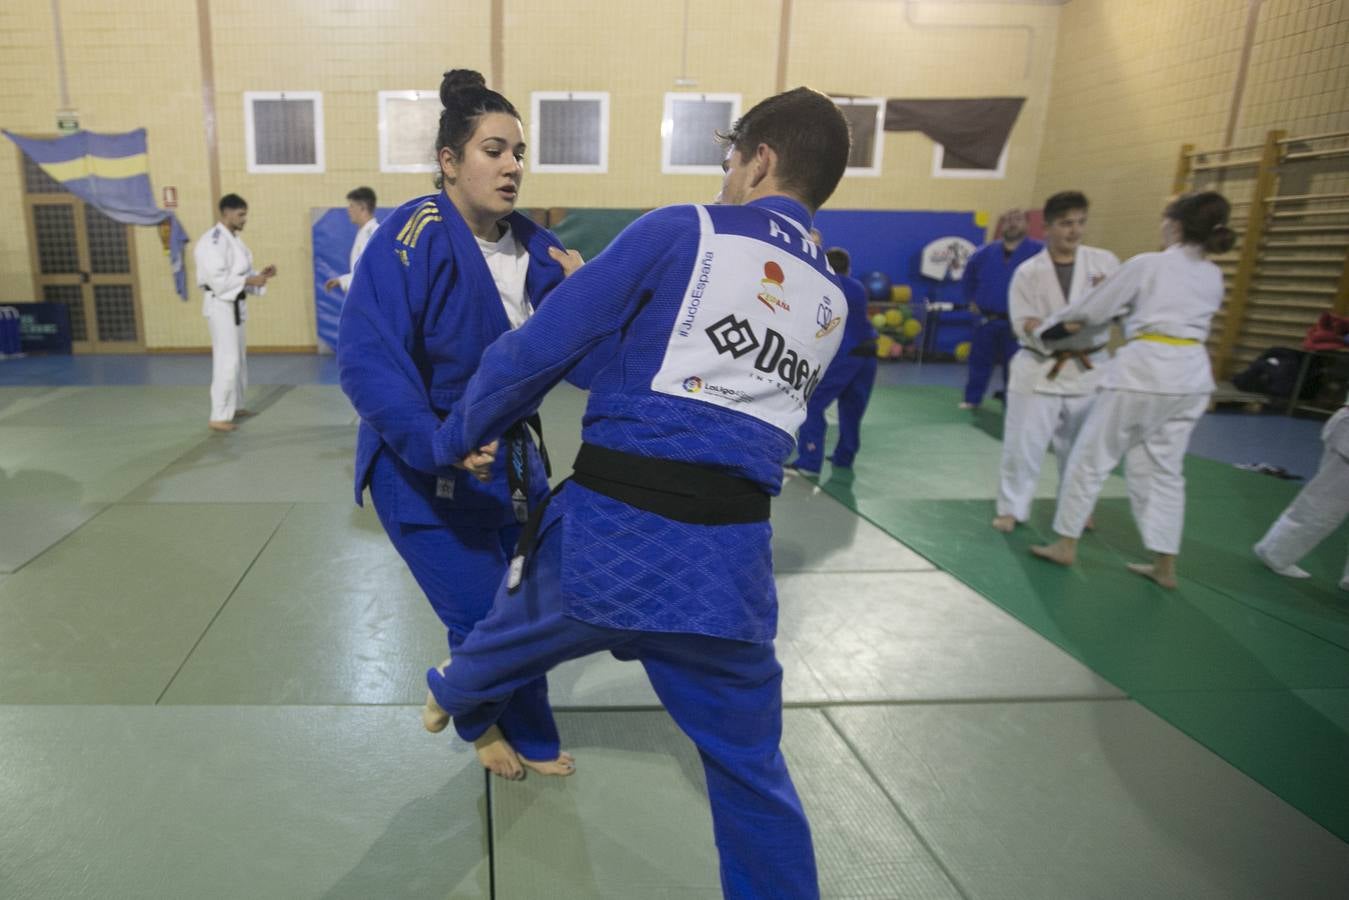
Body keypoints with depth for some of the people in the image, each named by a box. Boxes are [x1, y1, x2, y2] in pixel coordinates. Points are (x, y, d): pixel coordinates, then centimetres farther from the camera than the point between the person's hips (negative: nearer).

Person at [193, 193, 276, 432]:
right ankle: (218, 416, -6)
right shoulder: (213, 241, -17)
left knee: (239, 357, 17)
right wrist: (251, 281, -24)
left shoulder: (234, 239, 12)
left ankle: (235, 406, 31)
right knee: (227, 360, -11)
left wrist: (261, 275, 0)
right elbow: (218, 280, -24)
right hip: (220, 305, -10)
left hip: (235, 305, 10)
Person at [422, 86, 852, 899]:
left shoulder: (680, 232, -4)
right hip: (727, 560, 3)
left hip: (608, 532, -2)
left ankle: (457, 703, 62)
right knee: (753, 775, 18)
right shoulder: (833, 305, 13)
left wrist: (460, 439, 10)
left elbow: (541, 347, -7)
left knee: (505, 648, 31)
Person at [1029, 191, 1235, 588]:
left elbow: (1092, 308, 1)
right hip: (1191, 376, 7)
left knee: (1091, 457, 7)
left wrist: (1049, 326, 16)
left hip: (1144, 369, -7)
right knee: (1165, 468, 14)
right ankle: (1165, 565, 18)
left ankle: (1066, 544, 15)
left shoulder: (1146, 264, -6)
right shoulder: (1214, 276, 13)